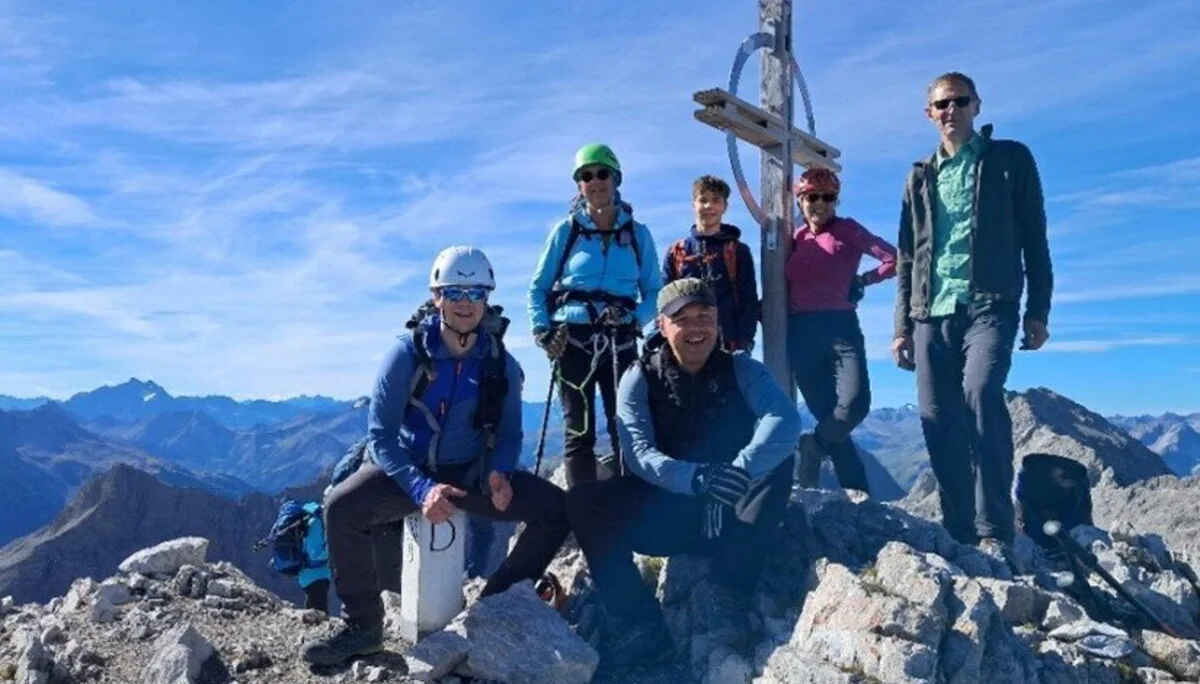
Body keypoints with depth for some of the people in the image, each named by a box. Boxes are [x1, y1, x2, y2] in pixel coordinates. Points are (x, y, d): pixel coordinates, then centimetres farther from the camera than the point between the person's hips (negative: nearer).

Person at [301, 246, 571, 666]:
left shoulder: (501, 364, -6)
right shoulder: (407, 354, -14)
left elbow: (509, 435, 3)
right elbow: (381, 437, -16)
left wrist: (499, 476, -21)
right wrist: (422, 489, -33)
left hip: (472, 473, 2)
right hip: (406, 470, -2)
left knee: (556, 508, -16)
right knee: (342, 506, -30)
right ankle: (362, 627, -9)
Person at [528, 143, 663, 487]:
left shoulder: (637, 233, 6)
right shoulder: (566, 231, 4)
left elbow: (654, 290, 7)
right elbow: (538, 287, 8)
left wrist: (637, 318, -13)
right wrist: (542, 331, -6)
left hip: (620, 341, 1)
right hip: (572, 340, 0)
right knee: (579, 432, 2)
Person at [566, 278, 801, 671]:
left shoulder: (740, 369, -4)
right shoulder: (640, 378, -4)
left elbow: (786, 420, -24)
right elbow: (638, 452, -20)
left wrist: (741, 469, -45)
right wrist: (695, 477, -40)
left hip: (730, 516, 0)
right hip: (664, 513, 0)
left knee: (778, 458, -27)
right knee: (582, 501, -22)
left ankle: (729, 605, -23)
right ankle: (641, 626, -21)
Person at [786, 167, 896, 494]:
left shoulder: (848, 230, 6)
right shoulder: (795, 239, 15)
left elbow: (894, 259, -3)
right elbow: (785, 288, 13)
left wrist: (863, 280, 0)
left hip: (840, 326, -2)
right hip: (801, 332, 2)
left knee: (855, 403, -21)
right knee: (826, 413, 0)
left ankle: (814, 447, 7)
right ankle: (856, 492, 8)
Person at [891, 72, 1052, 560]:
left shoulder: (1010, 159, 11)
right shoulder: (921, 177, 19)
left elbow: (1034, 238, 6)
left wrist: (1038, 310, -2)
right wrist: (902, 327, 11)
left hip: (989, 304, -4)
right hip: (932, 312, 4)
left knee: (980, 392, -26)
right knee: (938, 420, -1)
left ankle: (994, 531, -21)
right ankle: (960, 533, 8)